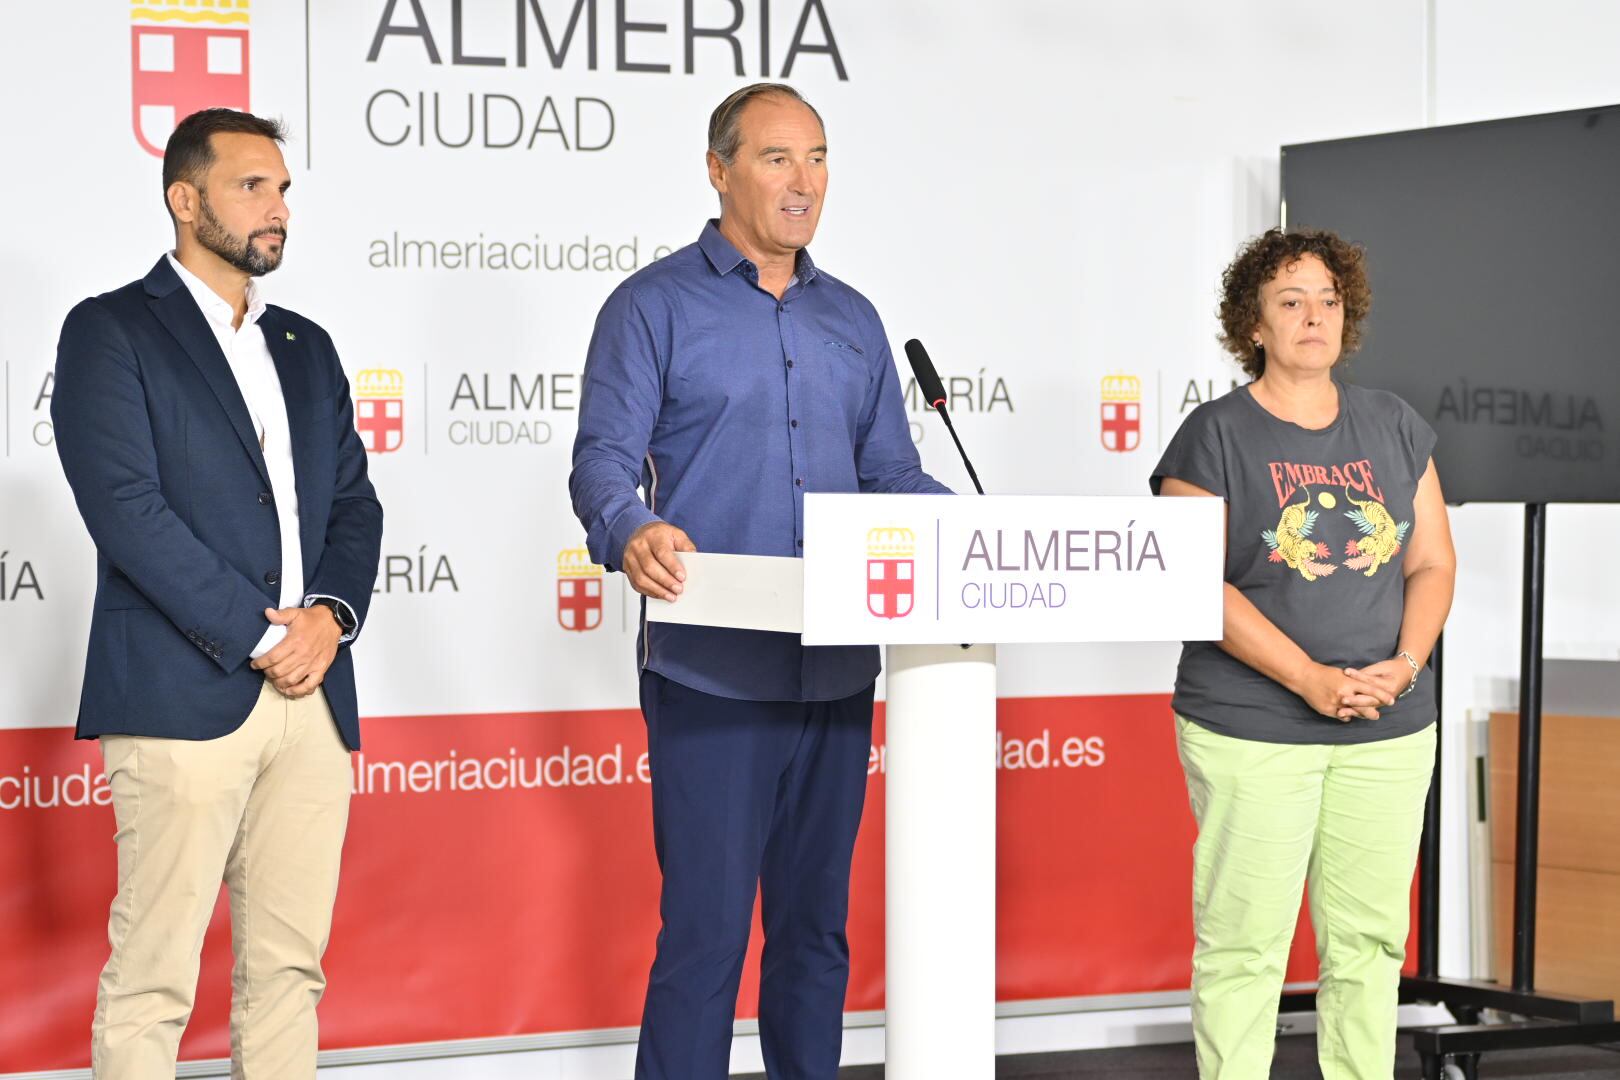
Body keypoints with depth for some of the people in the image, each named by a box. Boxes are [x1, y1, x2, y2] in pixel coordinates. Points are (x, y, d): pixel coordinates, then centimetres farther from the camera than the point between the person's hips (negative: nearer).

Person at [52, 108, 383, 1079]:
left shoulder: (306, 346, 21)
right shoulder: (112, 332, 0)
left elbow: (354, 502, 17)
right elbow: (125, 507, -10)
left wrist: (331, 615, -4)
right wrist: (259, 636, -12)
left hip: (313, 698, 6)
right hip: (183, 697, -6)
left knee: (288, 968, 8)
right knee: (152, 979, -5)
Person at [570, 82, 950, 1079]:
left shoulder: (851, 319, 16)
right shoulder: (655, 306, 0)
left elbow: (894, 475, 17)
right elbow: (604, 461, -9)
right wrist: (630, 533, -31)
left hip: (838, 675, 5)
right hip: (710, 674, -5)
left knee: (817, 925, 12)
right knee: (706, 931, -6)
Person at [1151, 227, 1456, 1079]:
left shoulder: (1395, 428, 12)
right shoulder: (1215, 436, -3)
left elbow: (1433, 564, 11)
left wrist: (1404, 663, -8)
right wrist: (1309, 679, -18)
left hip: (1389, 731, 4)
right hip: (1251, 729, -4)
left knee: (1368, 939, 8)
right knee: (1245, 942, -3)